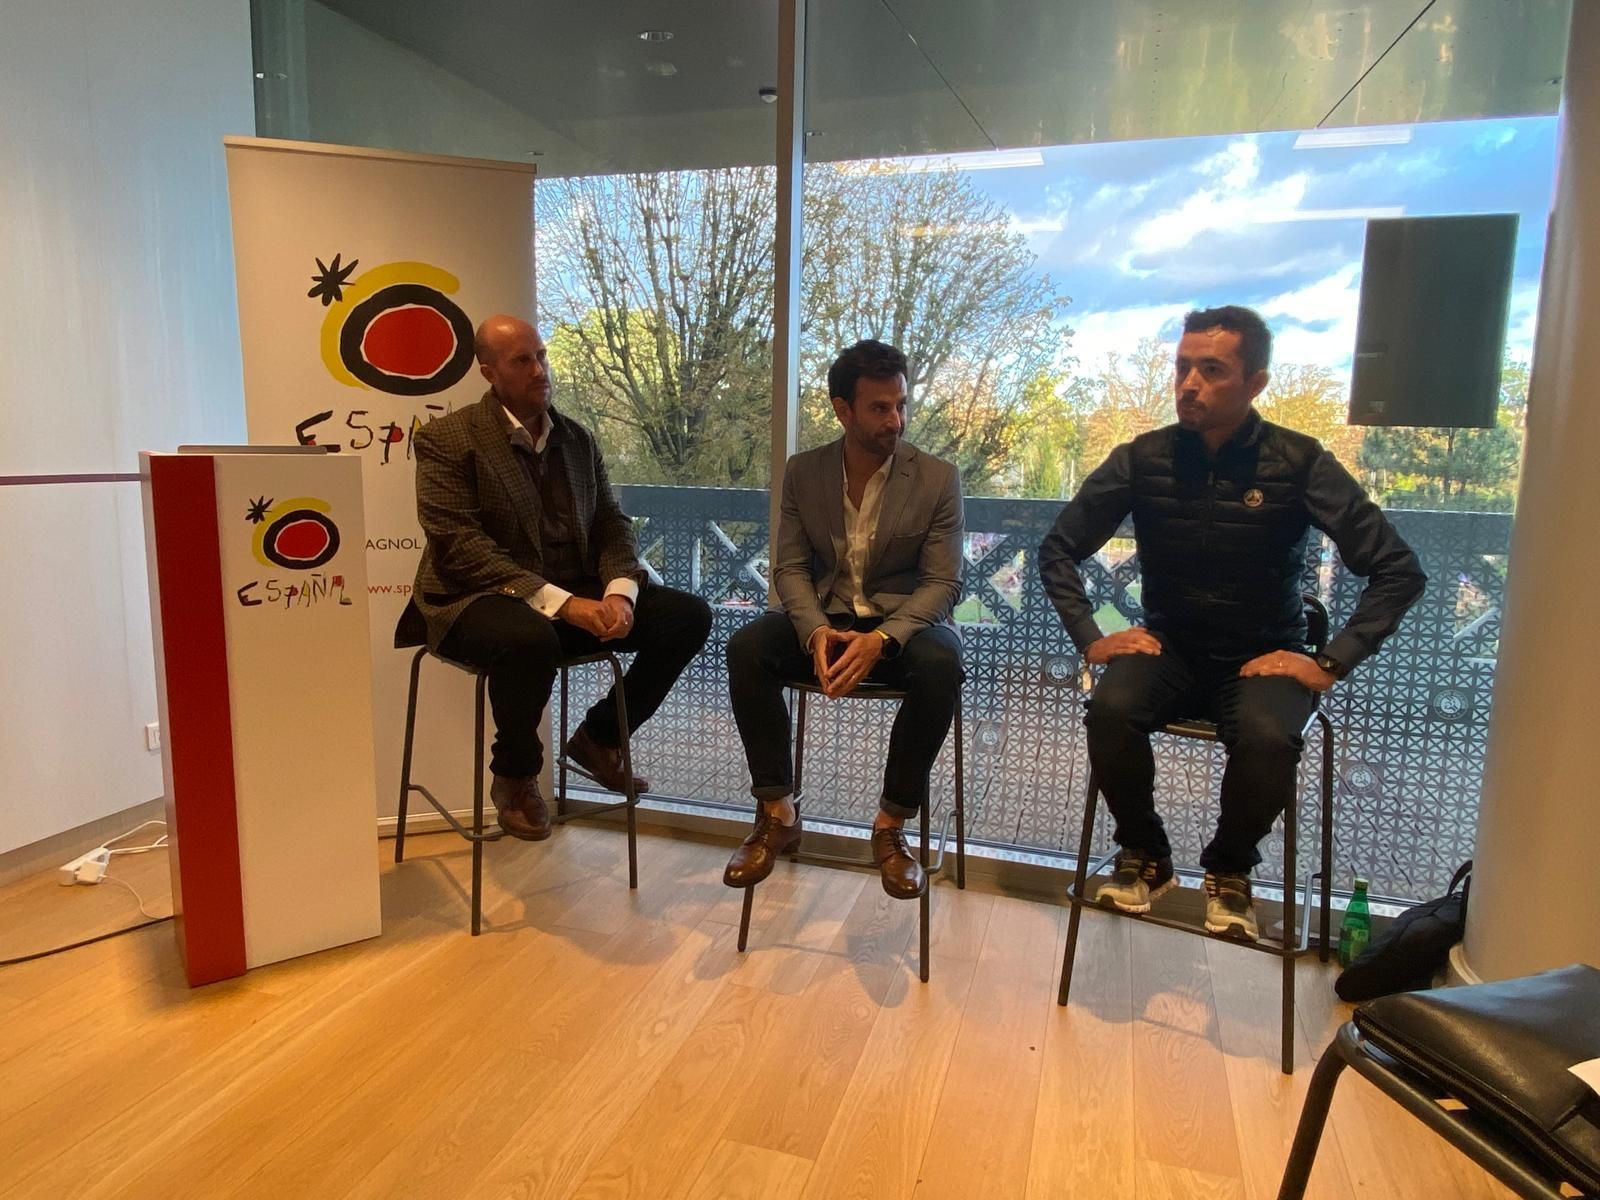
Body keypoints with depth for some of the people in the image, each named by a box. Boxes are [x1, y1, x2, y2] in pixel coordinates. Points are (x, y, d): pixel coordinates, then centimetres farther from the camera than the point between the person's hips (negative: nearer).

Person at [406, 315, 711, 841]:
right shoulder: (447, 439, -5)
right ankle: (515, 776, -7)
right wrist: (559, 601, -26)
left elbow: (611, 524, 9)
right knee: (530, 640, -39)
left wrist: (618, 591, -14)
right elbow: (460, 545, -16)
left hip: (577, 594, 6)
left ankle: (600, 737, 10)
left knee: (688, 614, -10)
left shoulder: (577, 438, 13)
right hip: (482, 599, -5)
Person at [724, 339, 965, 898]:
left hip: (904, 621, -2)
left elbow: (942, 583, -10)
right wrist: (816, 632, -24)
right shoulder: (802, 472, 1)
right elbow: (790, 567, -1)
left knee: (940, 664, -36)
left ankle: (891, 825, -18)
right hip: (825, 619, 2)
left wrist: (880, 639, -28)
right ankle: (777, 813, -14)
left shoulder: (938, 478, -6)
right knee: (746, 647, -26)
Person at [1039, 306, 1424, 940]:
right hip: (1168, 648, 2)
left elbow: (1398, 571, -7)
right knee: (1110, 710, -29)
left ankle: (1230, 869, 0)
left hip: (1264, 656, -1)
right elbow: (1057, 550, 3)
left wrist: (1330, 662, -15)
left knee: (1268, 738, -33)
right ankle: (1144, 855, 0)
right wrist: (1091, 639, -7)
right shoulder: (1142, 459, -5)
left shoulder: (1299, 463, -9)